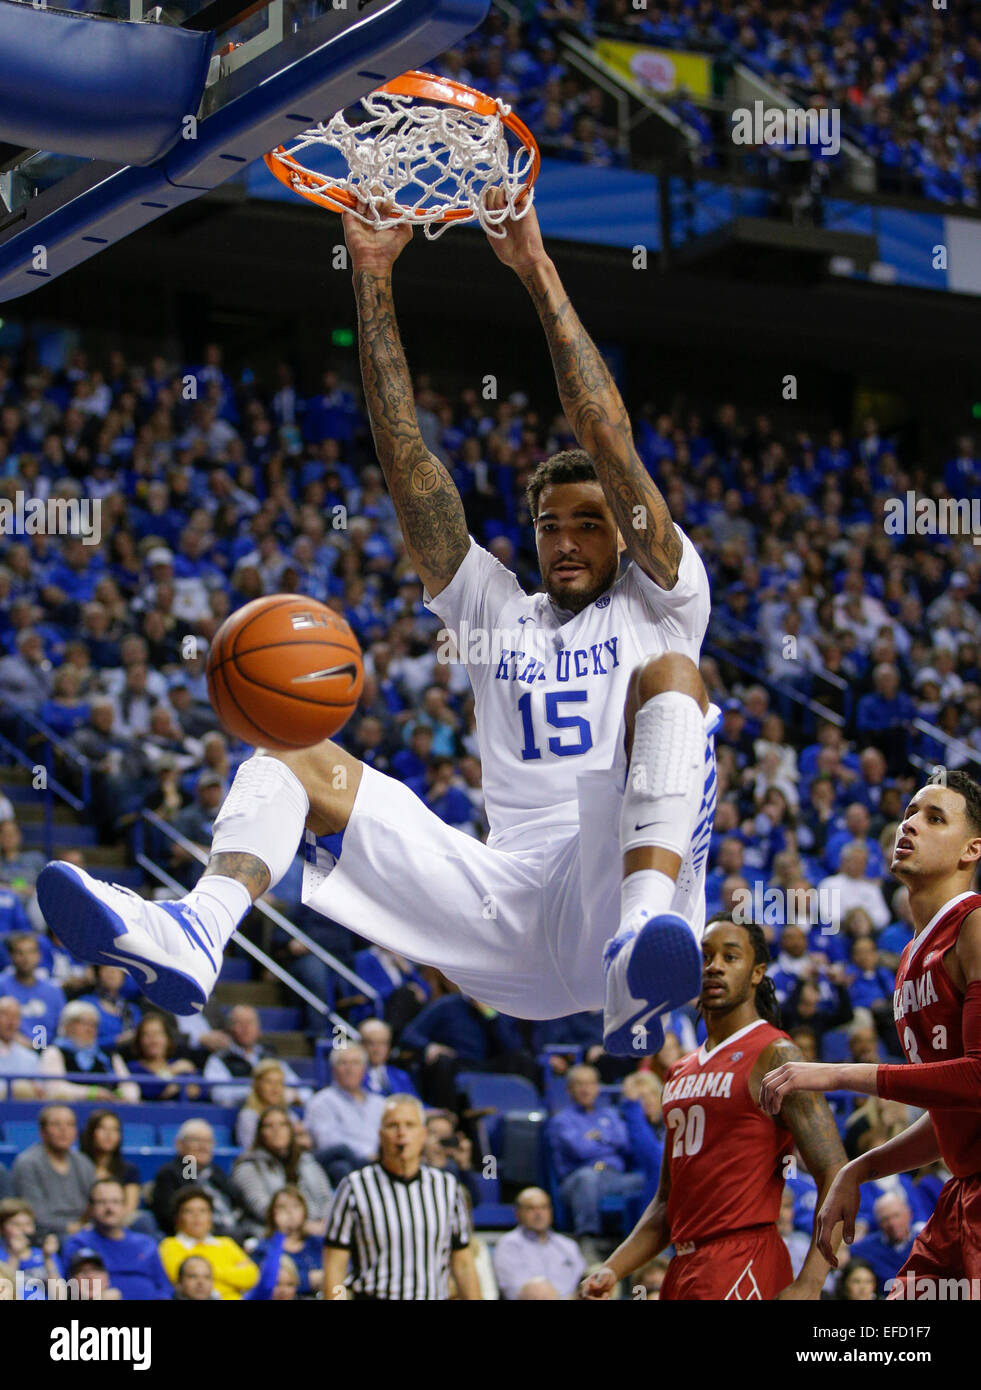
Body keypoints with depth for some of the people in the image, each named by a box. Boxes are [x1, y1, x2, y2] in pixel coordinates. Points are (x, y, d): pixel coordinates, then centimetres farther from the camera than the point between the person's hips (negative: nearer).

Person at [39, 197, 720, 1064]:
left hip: (612, 890, -4)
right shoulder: (498, 611, 27)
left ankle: (642, 960, -52)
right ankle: (194, 933, -39)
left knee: (670, 672, -28)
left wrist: (537, 274, -3)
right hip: (511, 915, 4)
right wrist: (373, 280, 10)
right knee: (293, 748, -6)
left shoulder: (658, 604, 16)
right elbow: (408, 460, 17)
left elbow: (612, 443, 2)